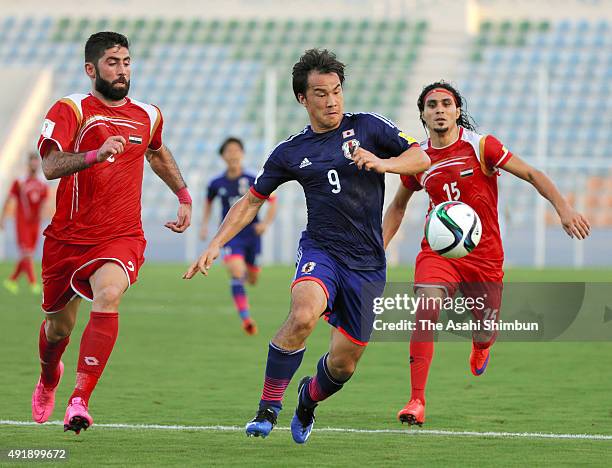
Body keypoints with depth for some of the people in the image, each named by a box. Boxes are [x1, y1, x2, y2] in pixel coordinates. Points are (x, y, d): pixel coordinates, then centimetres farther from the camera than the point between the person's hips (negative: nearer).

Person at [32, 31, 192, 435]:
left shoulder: (148, 115, 7)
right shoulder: (71, 110, -8)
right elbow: (50, 166, -25)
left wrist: (184, 196, 29)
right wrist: (96, 154, -40)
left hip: (122, 238, 1)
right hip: (68, 236, -1)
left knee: (108, 296, -30)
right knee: (58, 326, 13)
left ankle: (80, 401, -33)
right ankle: (48, 380, 50)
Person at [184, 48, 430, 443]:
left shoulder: (367, 127, 5)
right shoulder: (291, 152, 7)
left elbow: (421, 158, 2)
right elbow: (252, 201, 15)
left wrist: (383, 162, -18)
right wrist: (216, 245, 7)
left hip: (367, 263, 1)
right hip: (320, 250, -1)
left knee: (345, 361, 2)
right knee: (303, 315, -33)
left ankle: (309, 399, 38)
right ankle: (269, 406, -19)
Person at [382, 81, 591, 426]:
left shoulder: (480, 146, -9)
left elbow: (531, 174, -6)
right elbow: (398, 206, 18)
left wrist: (564, 209, -17)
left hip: (484, 253, 0)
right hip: (438, 250, 0)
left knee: (486, 330, 10)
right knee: (426, 308, -26)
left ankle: (480, 347, 54)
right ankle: (417, 402, -25)